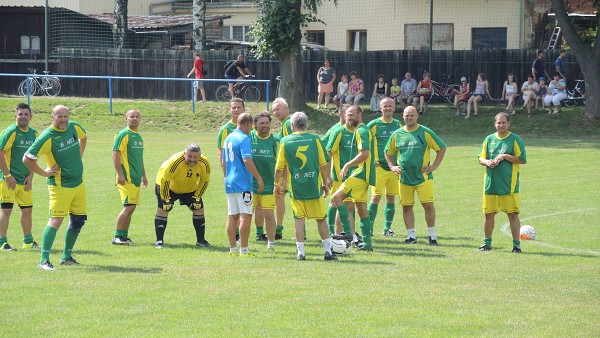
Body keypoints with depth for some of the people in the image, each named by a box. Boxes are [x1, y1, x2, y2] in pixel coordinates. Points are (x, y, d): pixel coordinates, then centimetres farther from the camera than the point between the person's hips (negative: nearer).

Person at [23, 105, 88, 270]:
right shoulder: (47, 137, -18)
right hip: (60, 186, -7)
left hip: (78, 183, 7)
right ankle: (44, 260, -16)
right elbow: (27, 158, -20)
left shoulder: (74, 127, 2)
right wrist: (44, 173, -13)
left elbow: (84, 137, 28)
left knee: (79, 220, 11)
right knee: (56, 220, -15)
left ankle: (67, 257, 24)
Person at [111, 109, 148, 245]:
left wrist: (143, 176, 28)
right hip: (126, 178, -9)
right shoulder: (123, 135, -8)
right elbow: (115, 154, -14)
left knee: (130, 208, 8)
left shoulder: (138, 136, 19)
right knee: (129, 207, -13)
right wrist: (120, 174, -20)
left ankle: (124, 236, 13)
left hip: (136, 179, 9)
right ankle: (117, 237, -9)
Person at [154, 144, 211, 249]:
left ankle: (200, 240, 9)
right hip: (168, 186, -4)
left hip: (190, 189, 4)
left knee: (199, 209, -1)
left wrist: (197, 197, -9)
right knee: (163, 209, -16)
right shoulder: (175, 161, -38)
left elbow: (205, 181, -6)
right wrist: (166, 199, -26)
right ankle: (159, 241, -12)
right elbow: (165, 180, -30)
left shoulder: (204, 163, -23)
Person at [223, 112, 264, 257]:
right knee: (246, 216, -7)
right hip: (243, 184, -9)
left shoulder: (229, 138, 15)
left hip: (229, 183, 9)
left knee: (232, 217, 9)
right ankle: (244, 250, -9)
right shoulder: (244, 139, -11)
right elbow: (247, 161, -20)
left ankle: (233, 249, 12)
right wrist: (259, 178, -16)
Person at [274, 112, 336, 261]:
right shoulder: (315, 139, -1)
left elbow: (280, 167, 3)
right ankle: (327, 251, 11)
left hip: (296, 186, 0)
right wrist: (326, 182, 12)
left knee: (299, 218, 5)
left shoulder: (285, 142, -2)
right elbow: (324, 164, 1)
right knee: (321, 218, 9)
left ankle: (300, 252, 2)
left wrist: (277, 184, 16)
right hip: (314, 185, 0)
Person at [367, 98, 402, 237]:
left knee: (391, 198, 6)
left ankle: (387, 228, 12)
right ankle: (369, 227, -3)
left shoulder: (398, 125, 11)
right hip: (379, 166, -4)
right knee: (376, 197, -8)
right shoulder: (374, 125, -2)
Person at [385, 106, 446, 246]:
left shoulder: (425, 133, -1)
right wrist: (392, 166, 7)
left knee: (428, 204, -9)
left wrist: (434, 166, -2)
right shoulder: (397, 134, 7)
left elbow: (442, 148, 4)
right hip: (405, 177, 3)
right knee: (406, 206, 3)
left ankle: (432, 235, 0)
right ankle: (411, 235, 13)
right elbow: (388, 152, 22)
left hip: (423, 176, -3)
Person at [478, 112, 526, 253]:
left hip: (509, 185, -4)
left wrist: (505, 157, -13)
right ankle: (487, 243, 20)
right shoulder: (489, 139, 12)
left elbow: (522, 159, -5)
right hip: (490, 183, 4)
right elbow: (481, 158, 13)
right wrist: (487, 162, -9)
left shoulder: (515, 139, 0)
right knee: (489, 214, 8)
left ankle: (516, 244, 0)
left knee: (512, 214, -5)